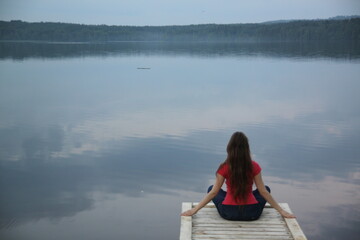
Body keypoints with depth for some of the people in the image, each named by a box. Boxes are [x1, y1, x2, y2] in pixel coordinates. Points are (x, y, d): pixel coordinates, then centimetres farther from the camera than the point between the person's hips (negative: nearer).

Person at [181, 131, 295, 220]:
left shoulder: (225, 167, -13)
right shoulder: (254, 166, -11)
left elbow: (214, 192, -10)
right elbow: (263, 192, -7)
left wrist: (194, 209, -2)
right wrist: (281, 211, 3)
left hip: (229, 213, -1)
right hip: (252, 214, 1)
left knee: (210, 188, 25)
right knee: (266, 188, 28)